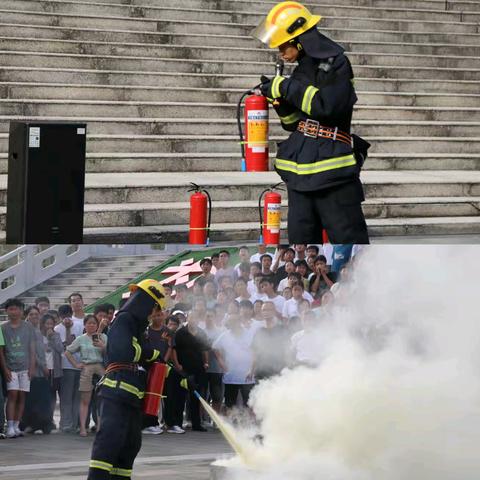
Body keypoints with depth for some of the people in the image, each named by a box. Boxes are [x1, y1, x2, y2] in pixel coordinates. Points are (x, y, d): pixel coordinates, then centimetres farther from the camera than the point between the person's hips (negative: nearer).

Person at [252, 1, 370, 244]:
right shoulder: (303, 71, 16)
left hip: (333, 169, -8)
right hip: (302, 171, 8)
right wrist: (280, 101, 4)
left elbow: (328, 105, -22)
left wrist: (287, 89, -14)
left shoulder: (335, 63, -7)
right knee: (301, 240, 10)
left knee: (348, 238, -7)